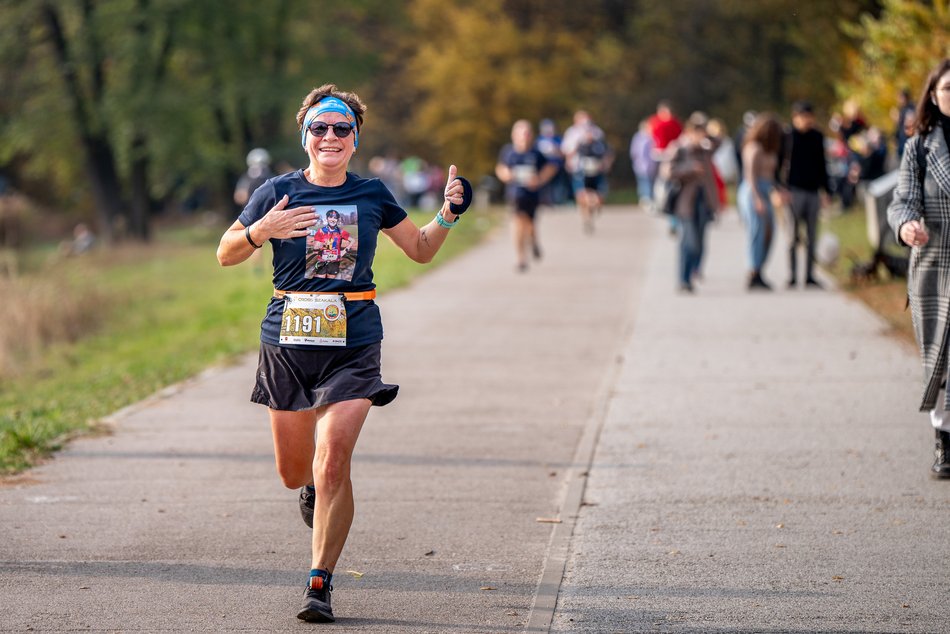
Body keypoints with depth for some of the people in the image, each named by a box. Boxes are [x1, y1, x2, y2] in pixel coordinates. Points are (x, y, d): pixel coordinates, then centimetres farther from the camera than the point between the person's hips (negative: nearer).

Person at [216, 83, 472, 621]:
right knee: (294, 472, 9)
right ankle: (312, 488, 47)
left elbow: (422, 250, 19)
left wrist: (448, 214, 0)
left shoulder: (372, 195, 6)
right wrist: (261, 230, -14)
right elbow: (226, 255, 5)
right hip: (288, 342, 1)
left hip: (353, 341, -1)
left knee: (333, 465, -14)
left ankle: (321, 583, -4)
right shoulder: (277, 193, 2)